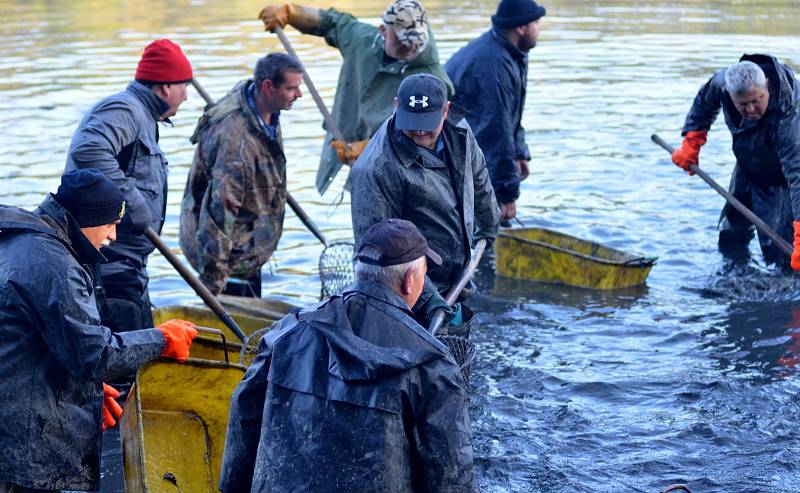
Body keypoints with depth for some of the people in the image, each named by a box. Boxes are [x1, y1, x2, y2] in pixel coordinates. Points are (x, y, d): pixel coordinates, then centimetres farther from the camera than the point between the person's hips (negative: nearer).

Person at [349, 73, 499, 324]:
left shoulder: (458, 133, -1)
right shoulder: (374, 171, -25)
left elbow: (479, 179, 22)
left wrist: (487, 229, 34)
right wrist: (425, 296, -27)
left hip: (455, 284, 8)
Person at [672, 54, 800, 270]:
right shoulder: (722, 81, -27)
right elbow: (704, 101, -1)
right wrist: (691, 144, -3)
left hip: (779, 177, -6)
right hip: (747, 168, 6)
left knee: (778, 249, -16)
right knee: (730, 236, 18)